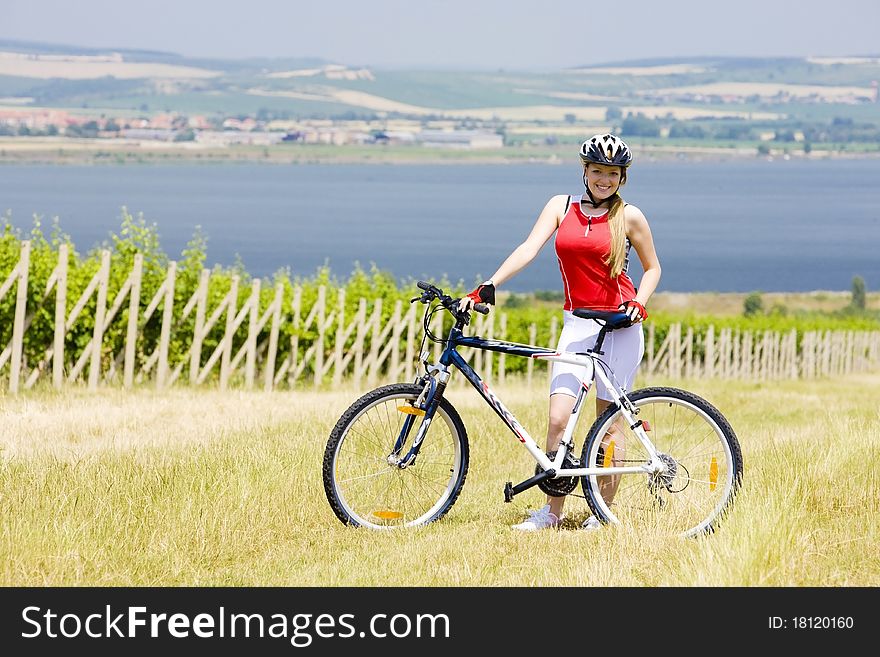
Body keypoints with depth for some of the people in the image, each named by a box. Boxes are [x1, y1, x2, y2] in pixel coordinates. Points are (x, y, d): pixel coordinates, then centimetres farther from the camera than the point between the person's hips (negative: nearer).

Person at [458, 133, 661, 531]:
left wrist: (639, 304, -8)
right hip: (577, 323, 2)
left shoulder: (629, 217, 0)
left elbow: (652, 267, 10)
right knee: (558, 418, -8)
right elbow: (529, 249, -5)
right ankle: (552, 511, 1)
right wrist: (487, 287, -17)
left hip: (619, 326, -2)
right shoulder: (562, 206, 5)